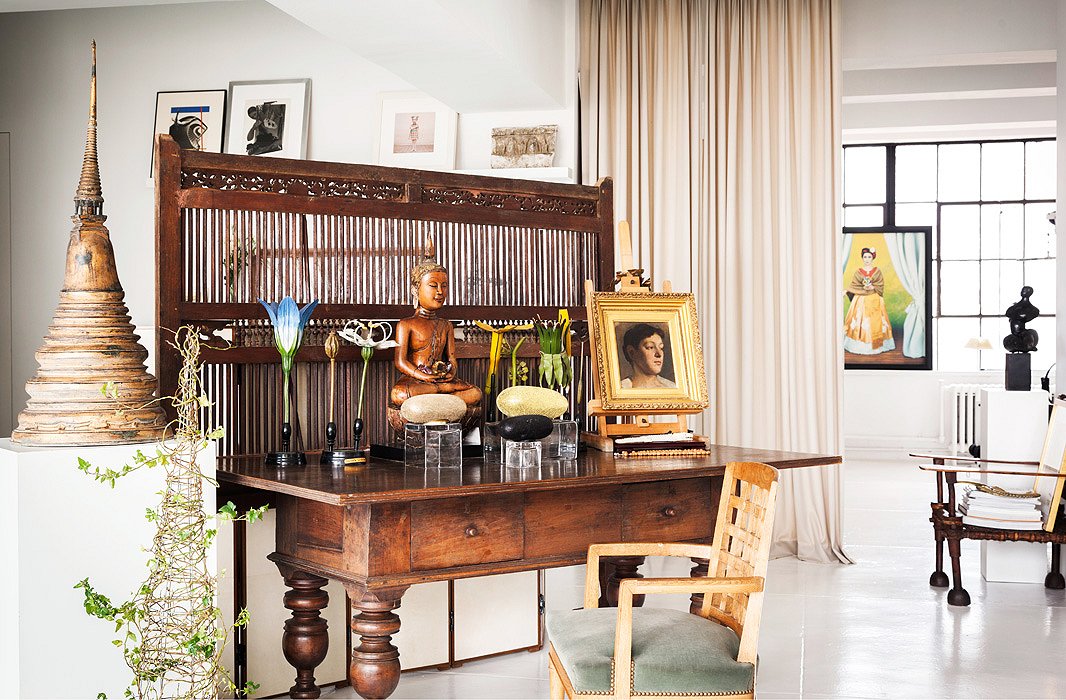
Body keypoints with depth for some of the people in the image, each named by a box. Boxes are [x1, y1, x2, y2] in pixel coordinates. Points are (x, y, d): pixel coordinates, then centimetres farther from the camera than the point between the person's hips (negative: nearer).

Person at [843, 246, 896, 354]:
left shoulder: (878, 272, 5)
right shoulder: (858, 272, 6)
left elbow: (880, 287, 1)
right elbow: (853, 287, 2)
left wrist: (872, 288, -14)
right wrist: (863, 288, -12)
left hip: (874, 301, 0)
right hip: (860, 301, 0)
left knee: (875, 322, -3)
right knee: (859, 322, -5)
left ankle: (875, 345, 2)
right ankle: (860, 346, -1)